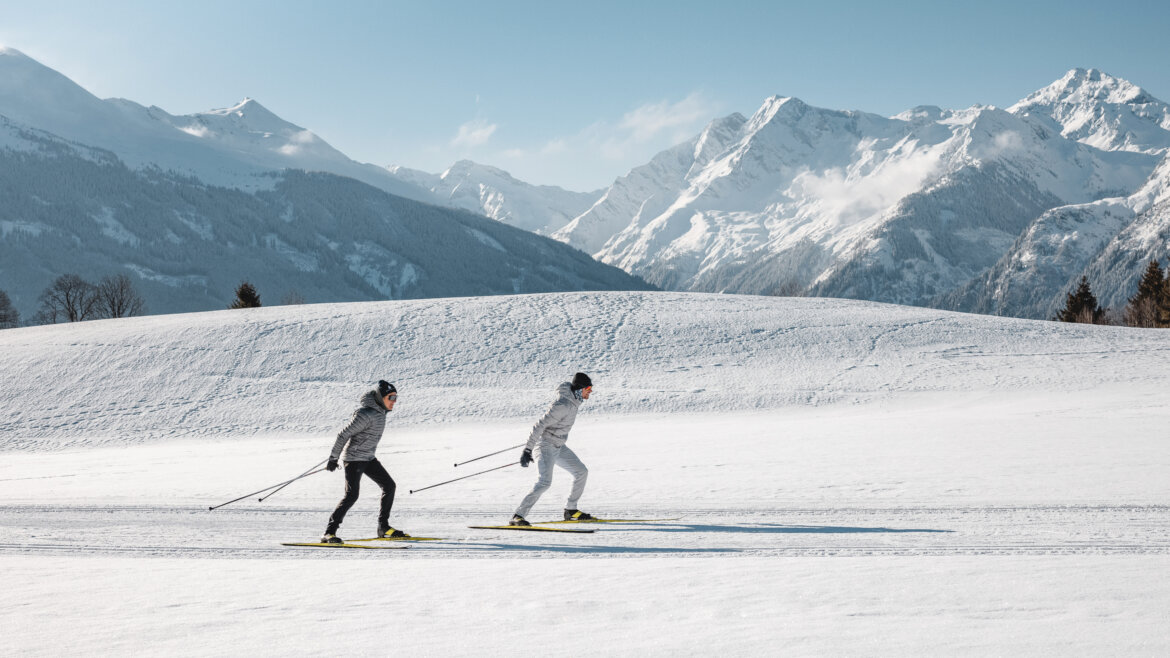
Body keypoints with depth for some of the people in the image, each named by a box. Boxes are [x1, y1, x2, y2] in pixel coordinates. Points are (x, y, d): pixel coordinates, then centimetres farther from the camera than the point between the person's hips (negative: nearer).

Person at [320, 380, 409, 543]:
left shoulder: (380, 411, 4)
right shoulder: (367, 414, -24)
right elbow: (343, 434, -20)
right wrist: (333, 458, -17)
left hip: (369, 458, 9)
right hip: (354, 458, -9)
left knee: (389, 486, 11)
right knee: (352, 495, -18)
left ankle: (383, 527, 19)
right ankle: (329, 533, -15)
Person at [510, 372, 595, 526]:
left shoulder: (574, 400, 3)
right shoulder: (563, 405, -25)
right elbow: (540, 425, -26)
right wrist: (527, 450, -27)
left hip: (559, 447, 10)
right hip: (546, 445, -10)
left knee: (581, 472, 12)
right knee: (544, 482, -23)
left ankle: (570, 510, 22)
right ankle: (518, 516, -22)